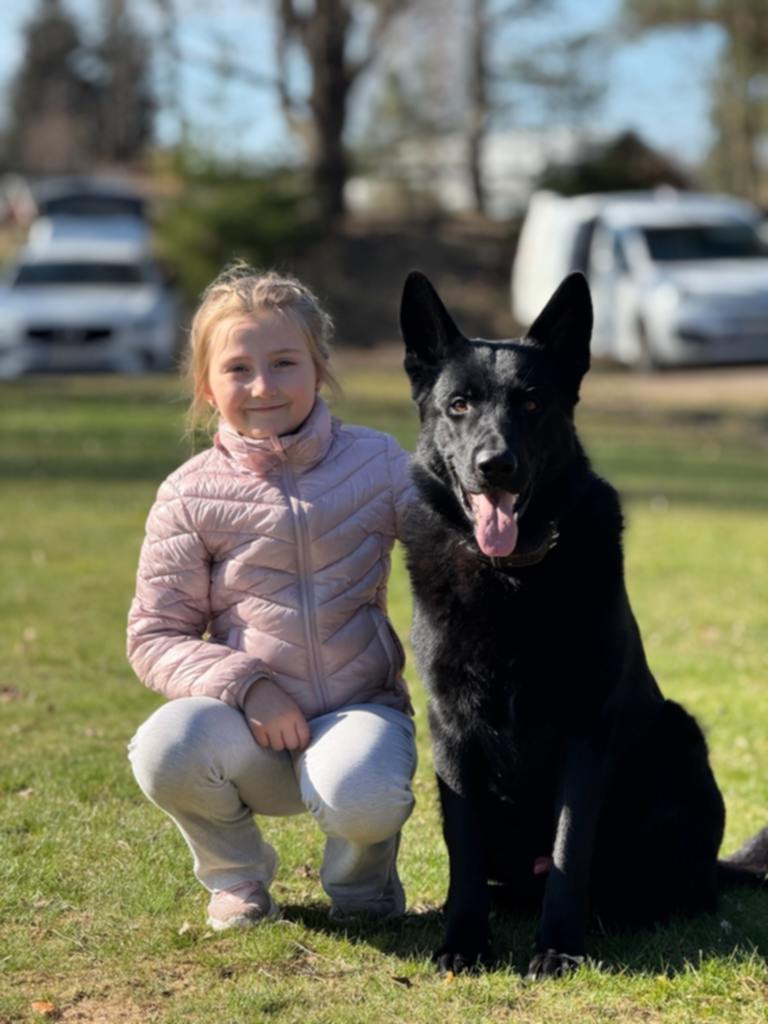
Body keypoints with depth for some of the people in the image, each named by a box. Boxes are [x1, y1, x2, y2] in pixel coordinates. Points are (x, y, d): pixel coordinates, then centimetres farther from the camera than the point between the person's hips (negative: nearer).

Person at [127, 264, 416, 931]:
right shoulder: (191, 496, -1)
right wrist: (244, 683, -18)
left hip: (359, 706, 0)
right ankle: (235, 872, 3)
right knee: (165, 751, -33)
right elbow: (155, 637, -1)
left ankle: (362, 874, 6)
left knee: (358, 796, -36)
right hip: (252, 723, 1)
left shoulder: (376, 462, 2)